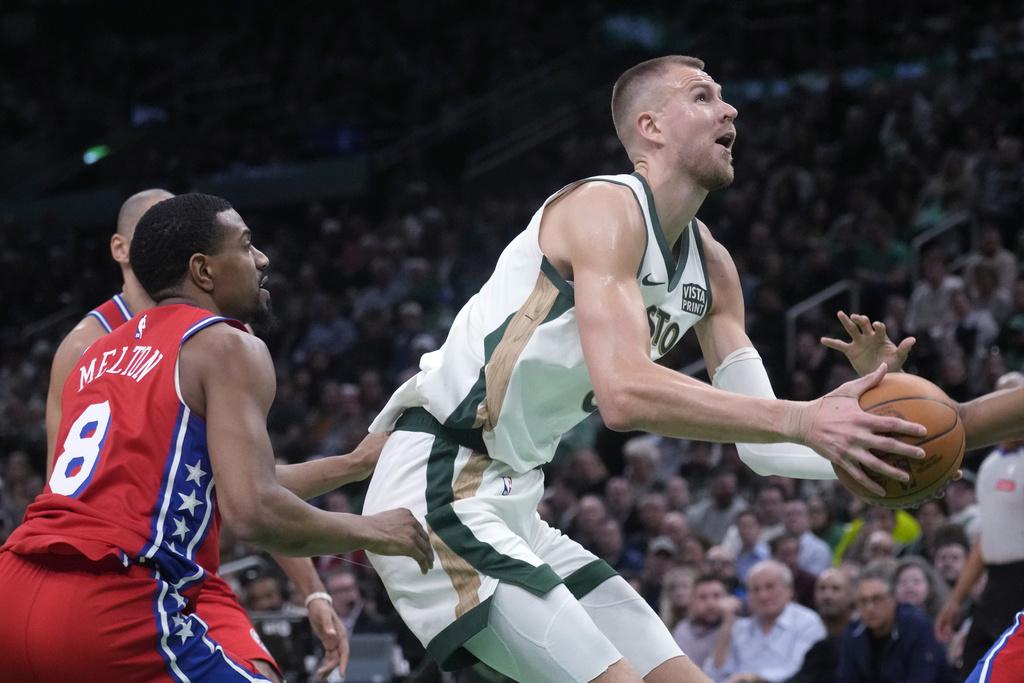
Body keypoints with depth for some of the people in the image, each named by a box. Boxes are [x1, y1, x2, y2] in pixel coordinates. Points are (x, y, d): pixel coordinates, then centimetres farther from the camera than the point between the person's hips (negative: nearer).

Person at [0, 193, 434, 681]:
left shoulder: (100, 354, 26)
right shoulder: (228, 347, 0)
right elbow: (252, 513, -14)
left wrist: (356, 466, 42)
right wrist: (369, 532, 3)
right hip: (108, 611, -8)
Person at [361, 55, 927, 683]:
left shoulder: (710, 264, 12)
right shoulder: (606, 208, -16)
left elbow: (762, 445, 11)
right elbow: (626, 394, -31)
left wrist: (858, 429, -9)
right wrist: (805, 421, -33)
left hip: (511, 505, 10)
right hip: (438, 494, -10)